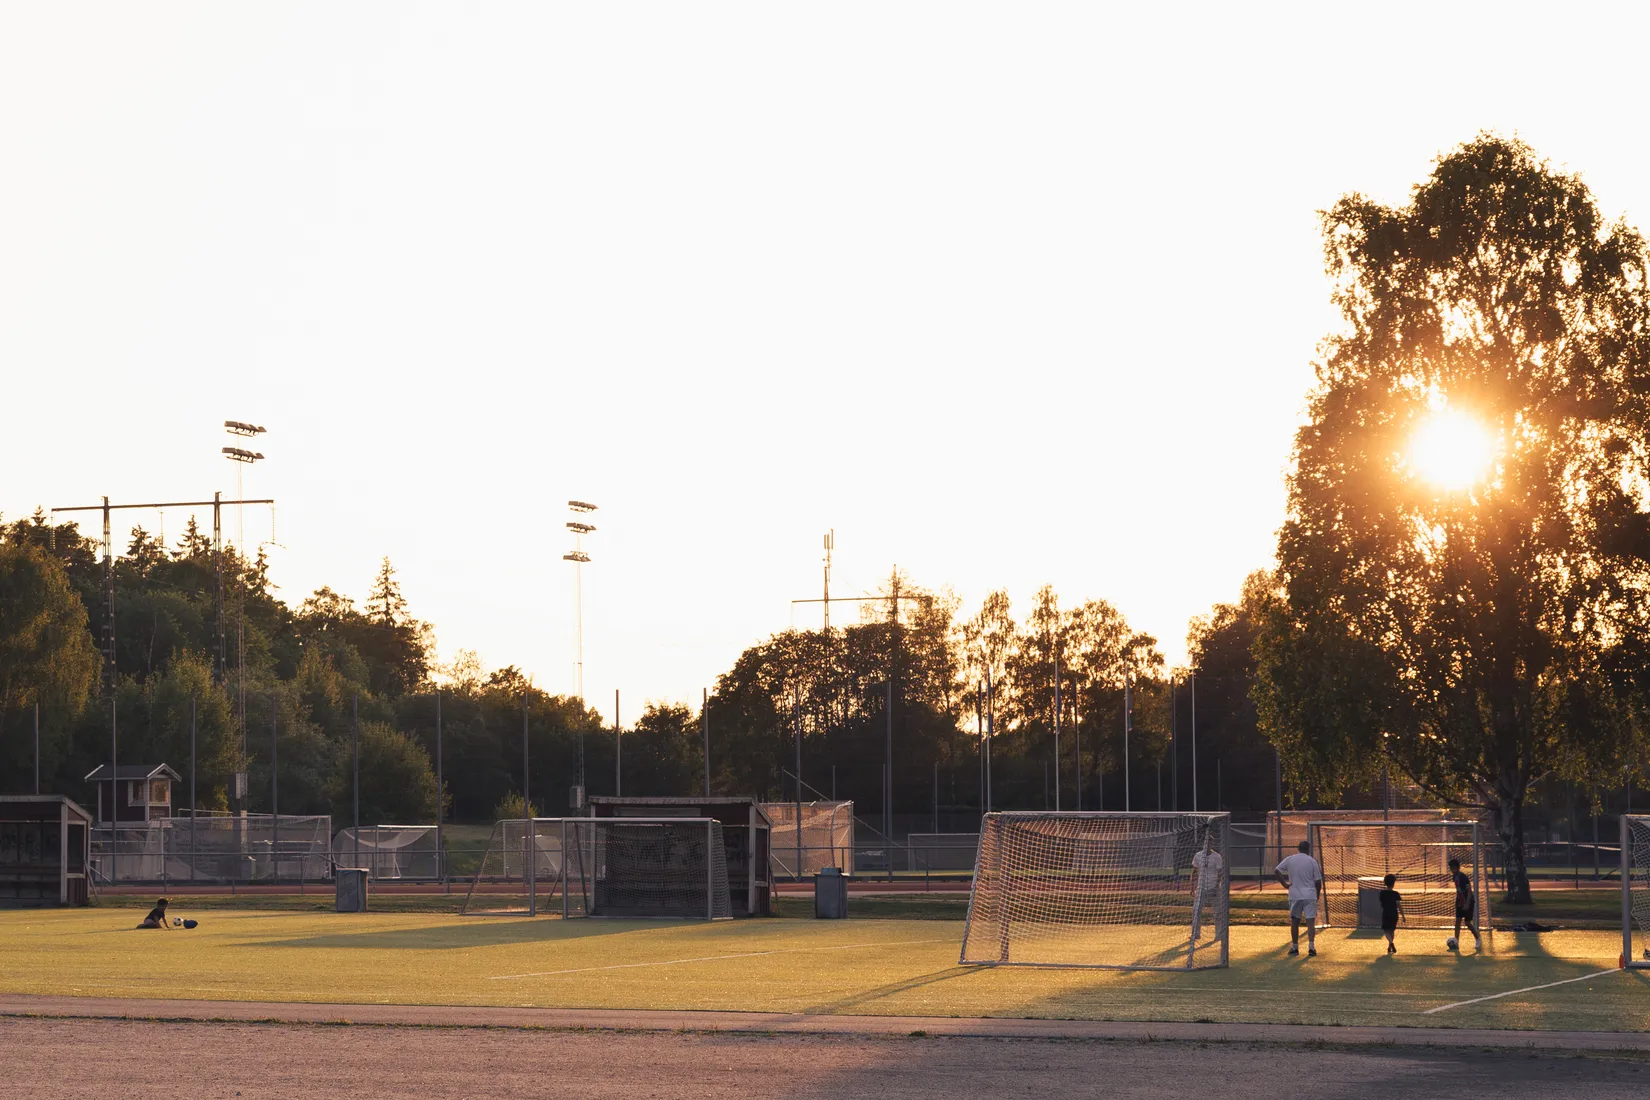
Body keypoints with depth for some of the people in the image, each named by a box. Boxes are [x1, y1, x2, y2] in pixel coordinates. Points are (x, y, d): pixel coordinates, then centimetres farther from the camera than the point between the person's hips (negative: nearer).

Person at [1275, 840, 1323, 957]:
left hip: (1294, 895, 2)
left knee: (1294, 921, 11)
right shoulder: (1312, 861, -3)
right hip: (1310, 895, -2)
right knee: (1310, 921, -3)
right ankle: (1311, 946, -14)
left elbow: (1278, 871, -2)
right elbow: (1318, 881, -1)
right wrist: (1317, 894, 13)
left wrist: (1284, 883, 1)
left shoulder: (1289, 860, 3)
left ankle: (1294, 947, 15)